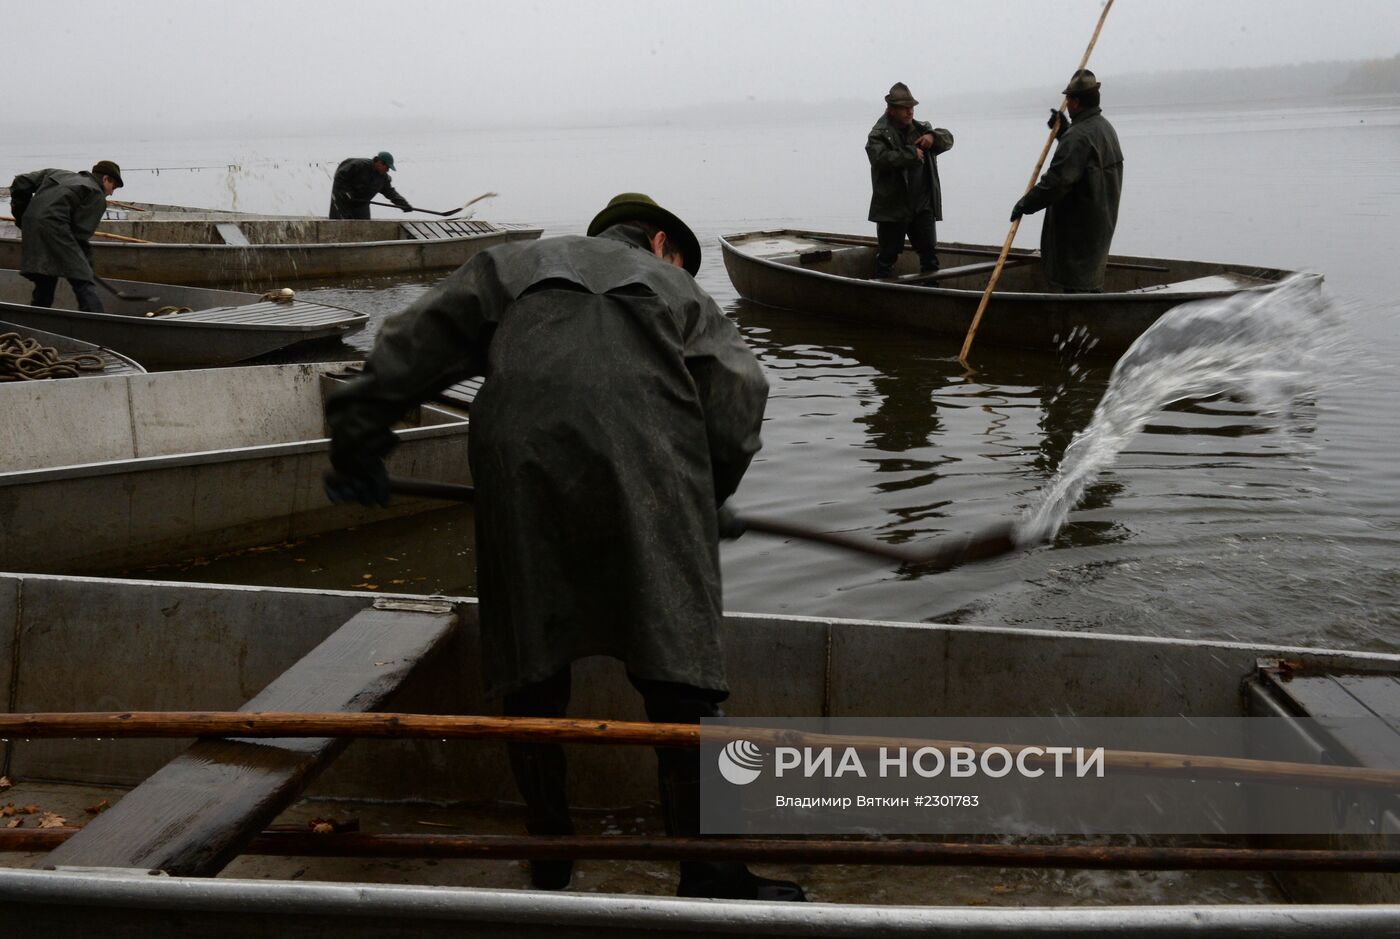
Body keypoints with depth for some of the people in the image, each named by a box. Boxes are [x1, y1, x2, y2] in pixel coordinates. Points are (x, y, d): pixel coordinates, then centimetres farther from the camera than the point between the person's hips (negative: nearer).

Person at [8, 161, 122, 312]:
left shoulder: (57, 174, 28)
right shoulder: (97, 195, 6)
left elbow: (21, 183, 22)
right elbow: (81, 233, -2)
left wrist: (21, 217, 26)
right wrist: (87, 268, 3)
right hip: (56, 230, -7)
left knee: (44, 287, 19)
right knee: (84, 285, -9)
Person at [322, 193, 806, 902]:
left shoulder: (515, 264, 33)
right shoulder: (681, 290, 30)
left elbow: (417, 340, 22)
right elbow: (740, 391, 14)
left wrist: (358, 436, 22)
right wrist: (703, 498, 21)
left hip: (520, 452, 1)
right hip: (648, 457, -1)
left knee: (531, 663, 12)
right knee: (673, 661, 2)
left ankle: (549, 862, 22)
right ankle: (707, 874, 4)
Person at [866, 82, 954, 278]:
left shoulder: (920, 129, 13)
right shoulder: (879, 134, -6)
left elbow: (948, 139, 15)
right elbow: (881, 158, -23)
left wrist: (933, 136, -8)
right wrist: (911, 154, -19)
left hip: (922, 205, 5)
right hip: (892, 206, -5)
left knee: (929, 250, 6)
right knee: (888, 253, 2)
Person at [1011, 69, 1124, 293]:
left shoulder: (1079, 136, -22)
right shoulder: (1105, 127, 11)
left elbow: (1056, 181, -26)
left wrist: (1025, 203, -17)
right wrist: (1063, 131, 20)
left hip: (1078, 226, -10)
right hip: (1101, 221, 10)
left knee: (1076, 285, -6)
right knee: (1091, 281, 19)